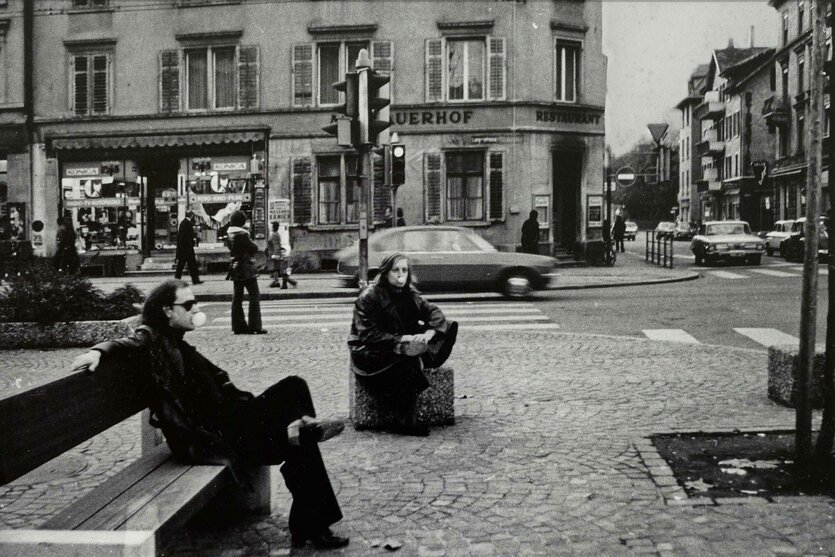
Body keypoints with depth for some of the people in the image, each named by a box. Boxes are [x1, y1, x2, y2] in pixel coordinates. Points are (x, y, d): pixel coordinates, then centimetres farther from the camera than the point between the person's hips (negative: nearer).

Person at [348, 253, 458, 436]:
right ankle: (407, 423, -24)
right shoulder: (368, 297, -11)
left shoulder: (409, 294, 10)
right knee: (407, 365, -37)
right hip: (371, 353, -7)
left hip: (402, 349, 7)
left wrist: (428, 334, -22)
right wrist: (400, 340, -29)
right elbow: (369, 334, -19)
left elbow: (433, 312, 1)